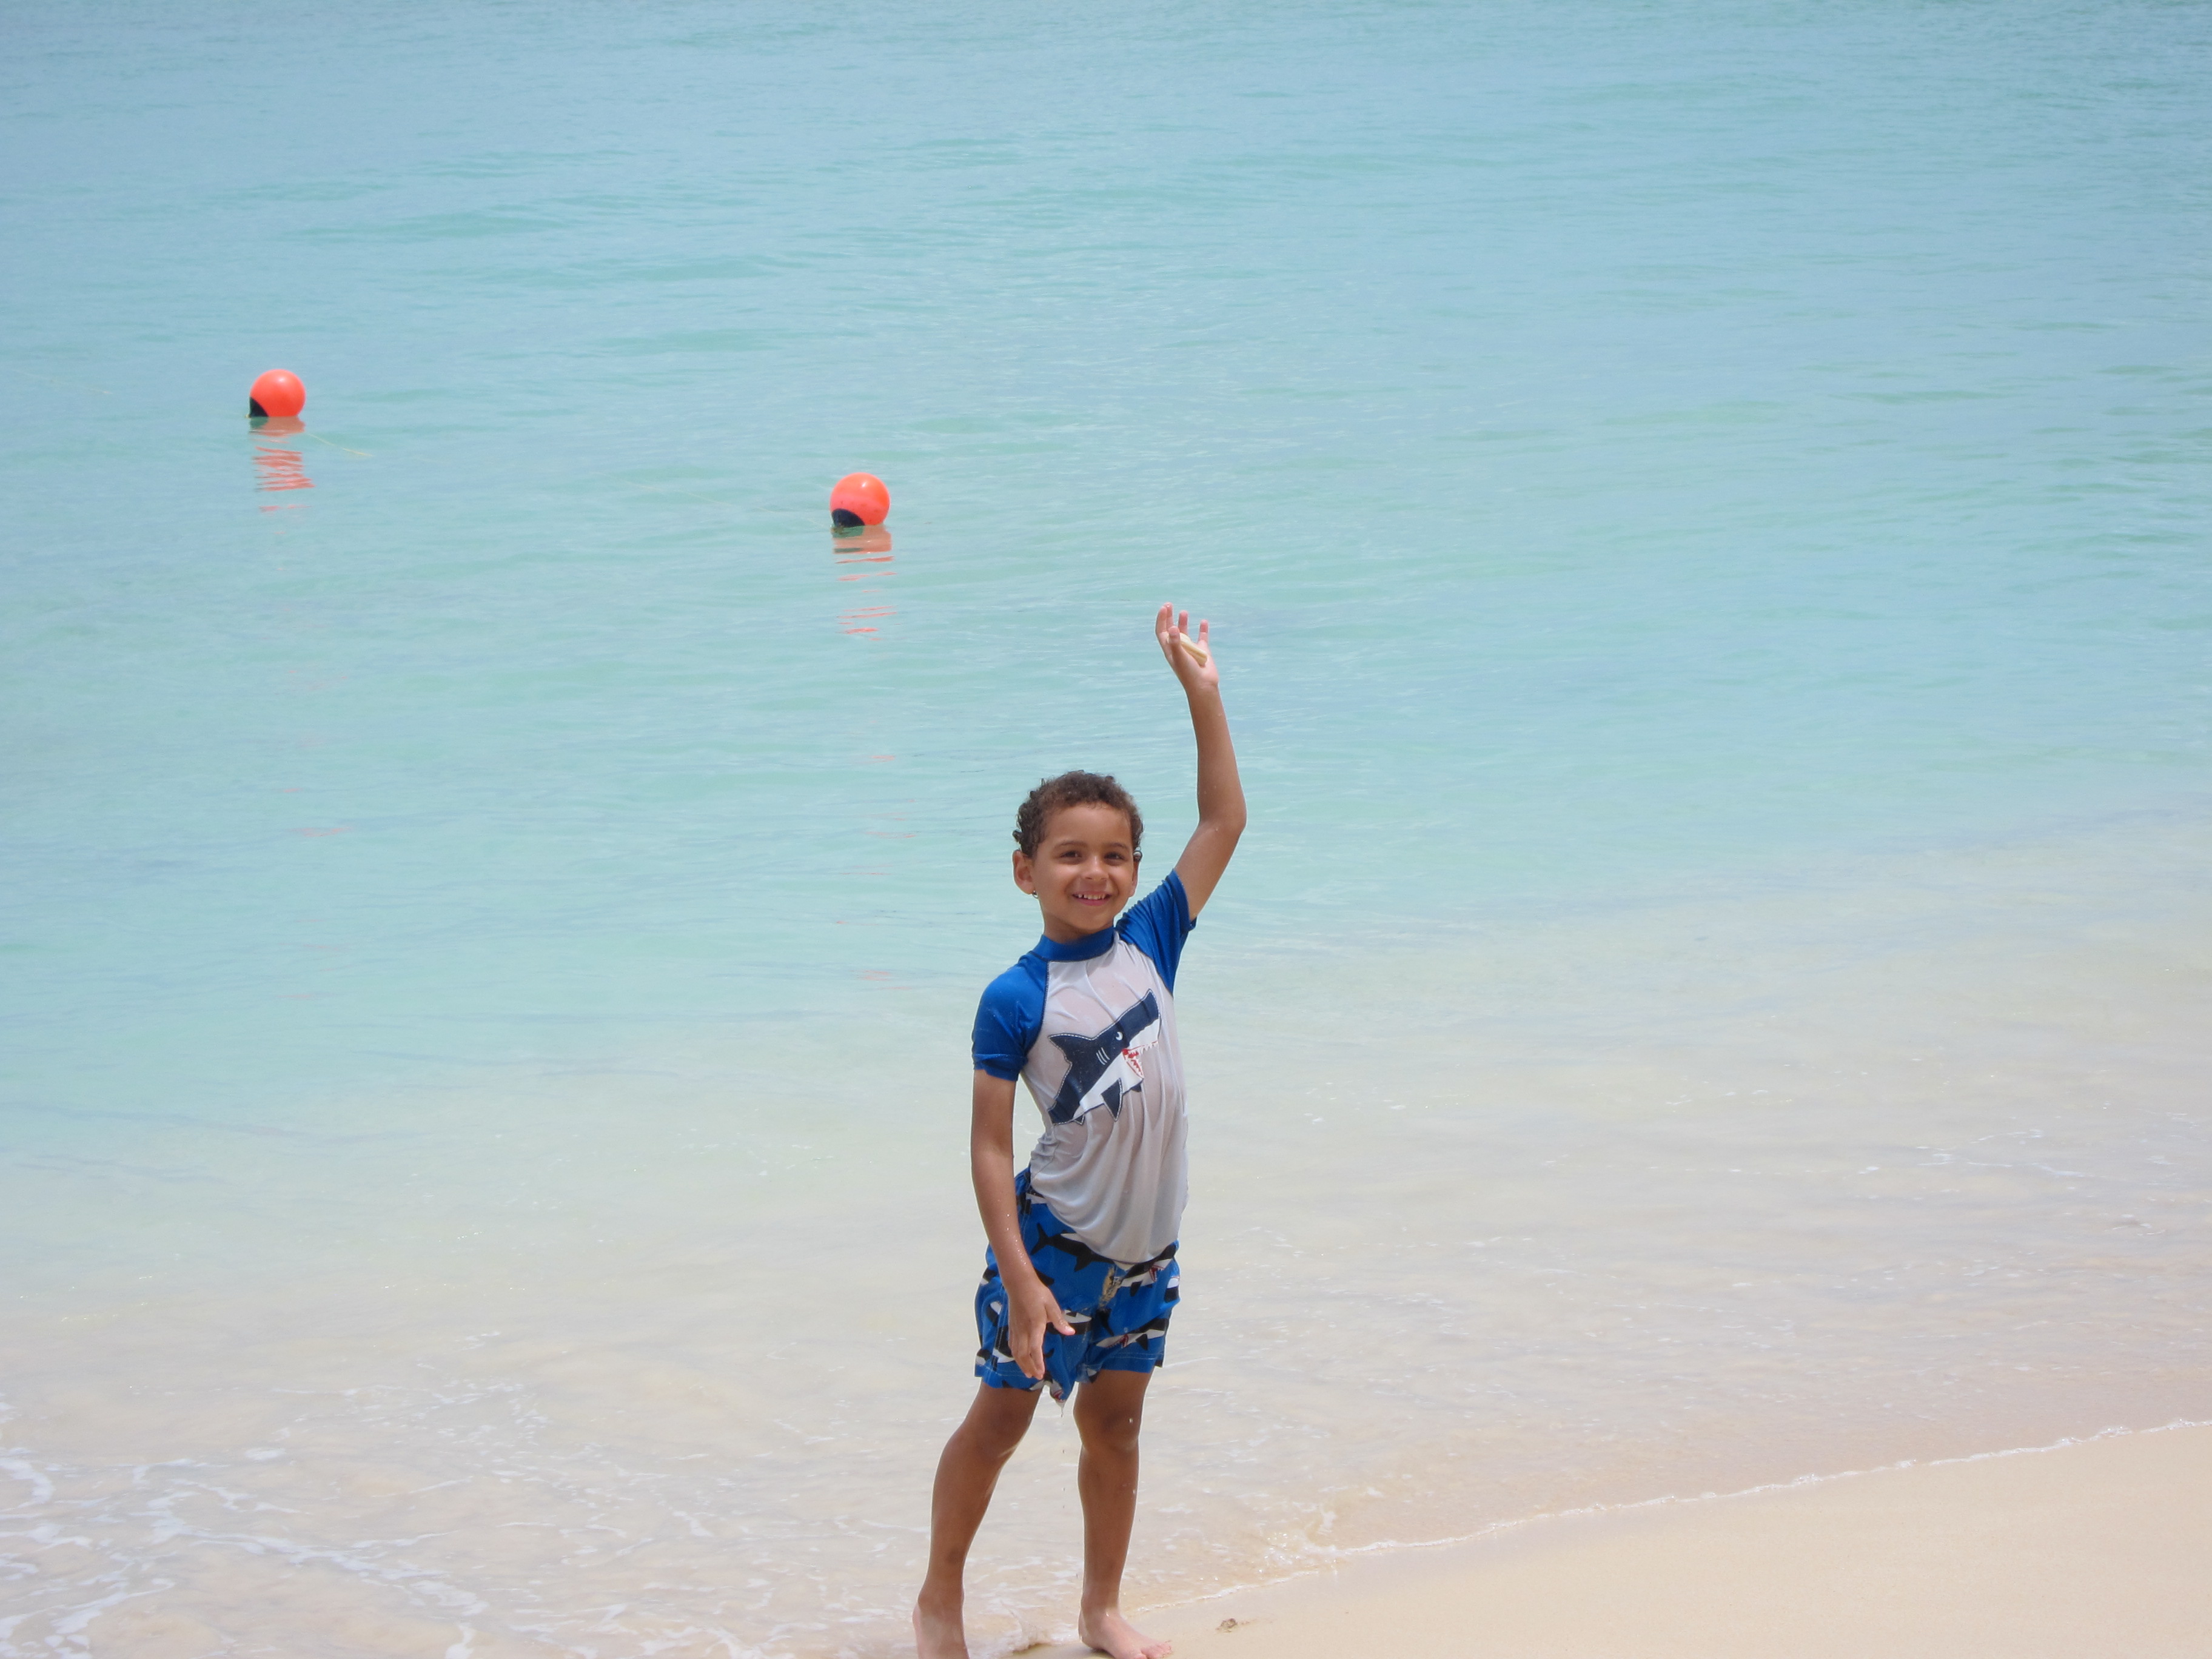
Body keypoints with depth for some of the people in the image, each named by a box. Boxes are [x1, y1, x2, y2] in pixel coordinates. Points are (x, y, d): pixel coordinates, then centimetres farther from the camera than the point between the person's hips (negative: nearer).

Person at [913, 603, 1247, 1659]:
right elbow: (988, 1144, -14)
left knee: (1115, 1423, 15)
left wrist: (1200, 693, -6)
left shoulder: (1148, 942, -1)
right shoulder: (1016, 1000, -15)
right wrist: (1018, 1276, -18)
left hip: (1145, 1247, 5)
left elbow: (1224, 823, 0)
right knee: (1001, 1415, 4)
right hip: (1054, 1240, -5)